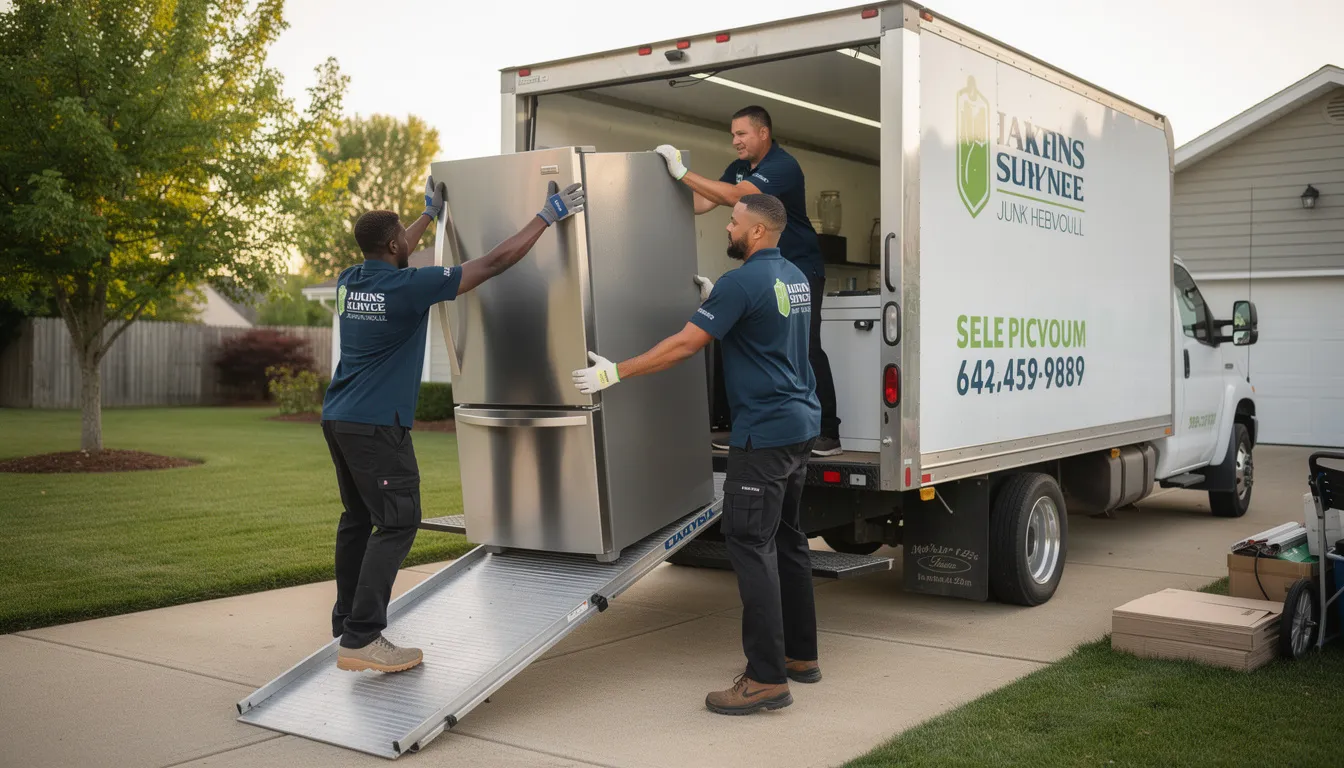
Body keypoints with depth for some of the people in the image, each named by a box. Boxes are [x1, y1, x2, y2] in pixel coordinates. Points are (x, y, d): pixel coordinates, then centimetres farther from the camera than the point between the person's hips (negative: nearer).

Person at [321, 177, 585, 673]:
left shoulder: (349, 282, 7)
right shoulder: (407, 287, -16)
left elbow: (390, 260, 32)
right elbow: (493, 263, -14)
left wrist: (431, 213, 42)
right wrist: (548, 216, -7)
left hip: (338, 417, 9)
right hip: (375, 424, -9)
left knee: (358, 518, 17)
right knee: (396, 522, -7)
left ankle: (347, 620, 26)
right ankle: (361, 639, -11)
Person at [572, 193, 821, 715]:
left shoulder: (743, 282, -16)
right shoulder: (795, 277, 13)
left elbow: (684, 345, -18)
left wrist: (616, 373, -13)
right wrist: (715, 296, 31)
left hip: (764, 432, -10)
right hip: (800, 424, 10)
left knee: (751, 545, -8)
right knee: (787, 539, 17)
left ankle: (767, 678, -9)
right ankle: (800, 655, 25)